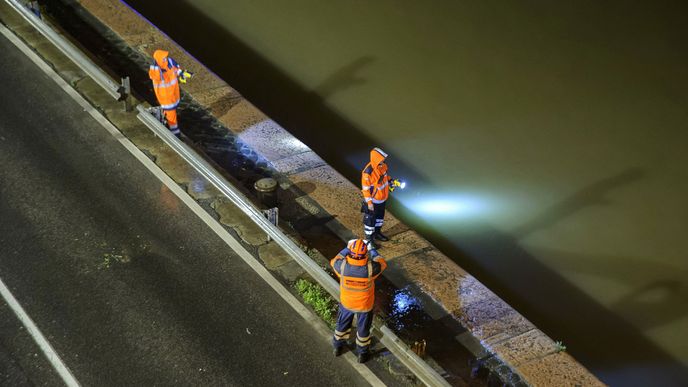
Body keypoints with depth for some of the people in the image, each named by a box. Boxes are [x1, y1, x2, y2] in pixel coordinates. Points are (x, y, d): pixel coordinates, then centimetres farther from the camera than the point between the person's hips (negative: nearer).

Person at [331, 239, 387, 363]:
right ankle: (363, 353, 45)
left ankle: (338, 346, 52)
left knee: (342, 324, 29)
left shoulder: (343, 266, -32)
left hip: (346, 303, 2)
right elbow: (382, 264, -10)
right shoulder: (370, 268, -35)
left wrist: (347, 249, 4)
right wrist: (373, 251, 6)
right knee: (363, 328, 23)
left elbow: (334, 261, -6)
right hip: (364, 305, -1)